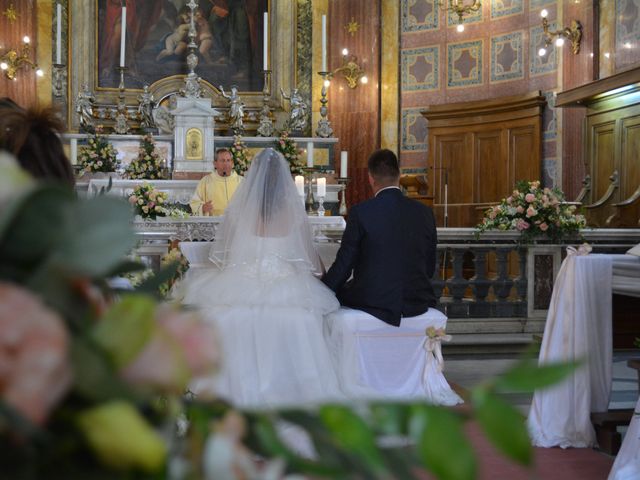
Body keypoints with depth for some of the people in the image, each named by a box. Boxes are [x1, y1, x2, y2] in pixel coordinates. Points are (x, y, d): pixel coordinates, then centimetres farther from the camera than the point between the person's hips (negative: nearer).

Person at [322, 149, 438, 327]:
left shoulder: (360, 212, -11)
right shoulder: (425, 212, 1)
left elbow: (343, 264, -6)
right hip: (417, 303, 4)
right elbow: (430, 267, 8)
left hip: (374, 302, -4)